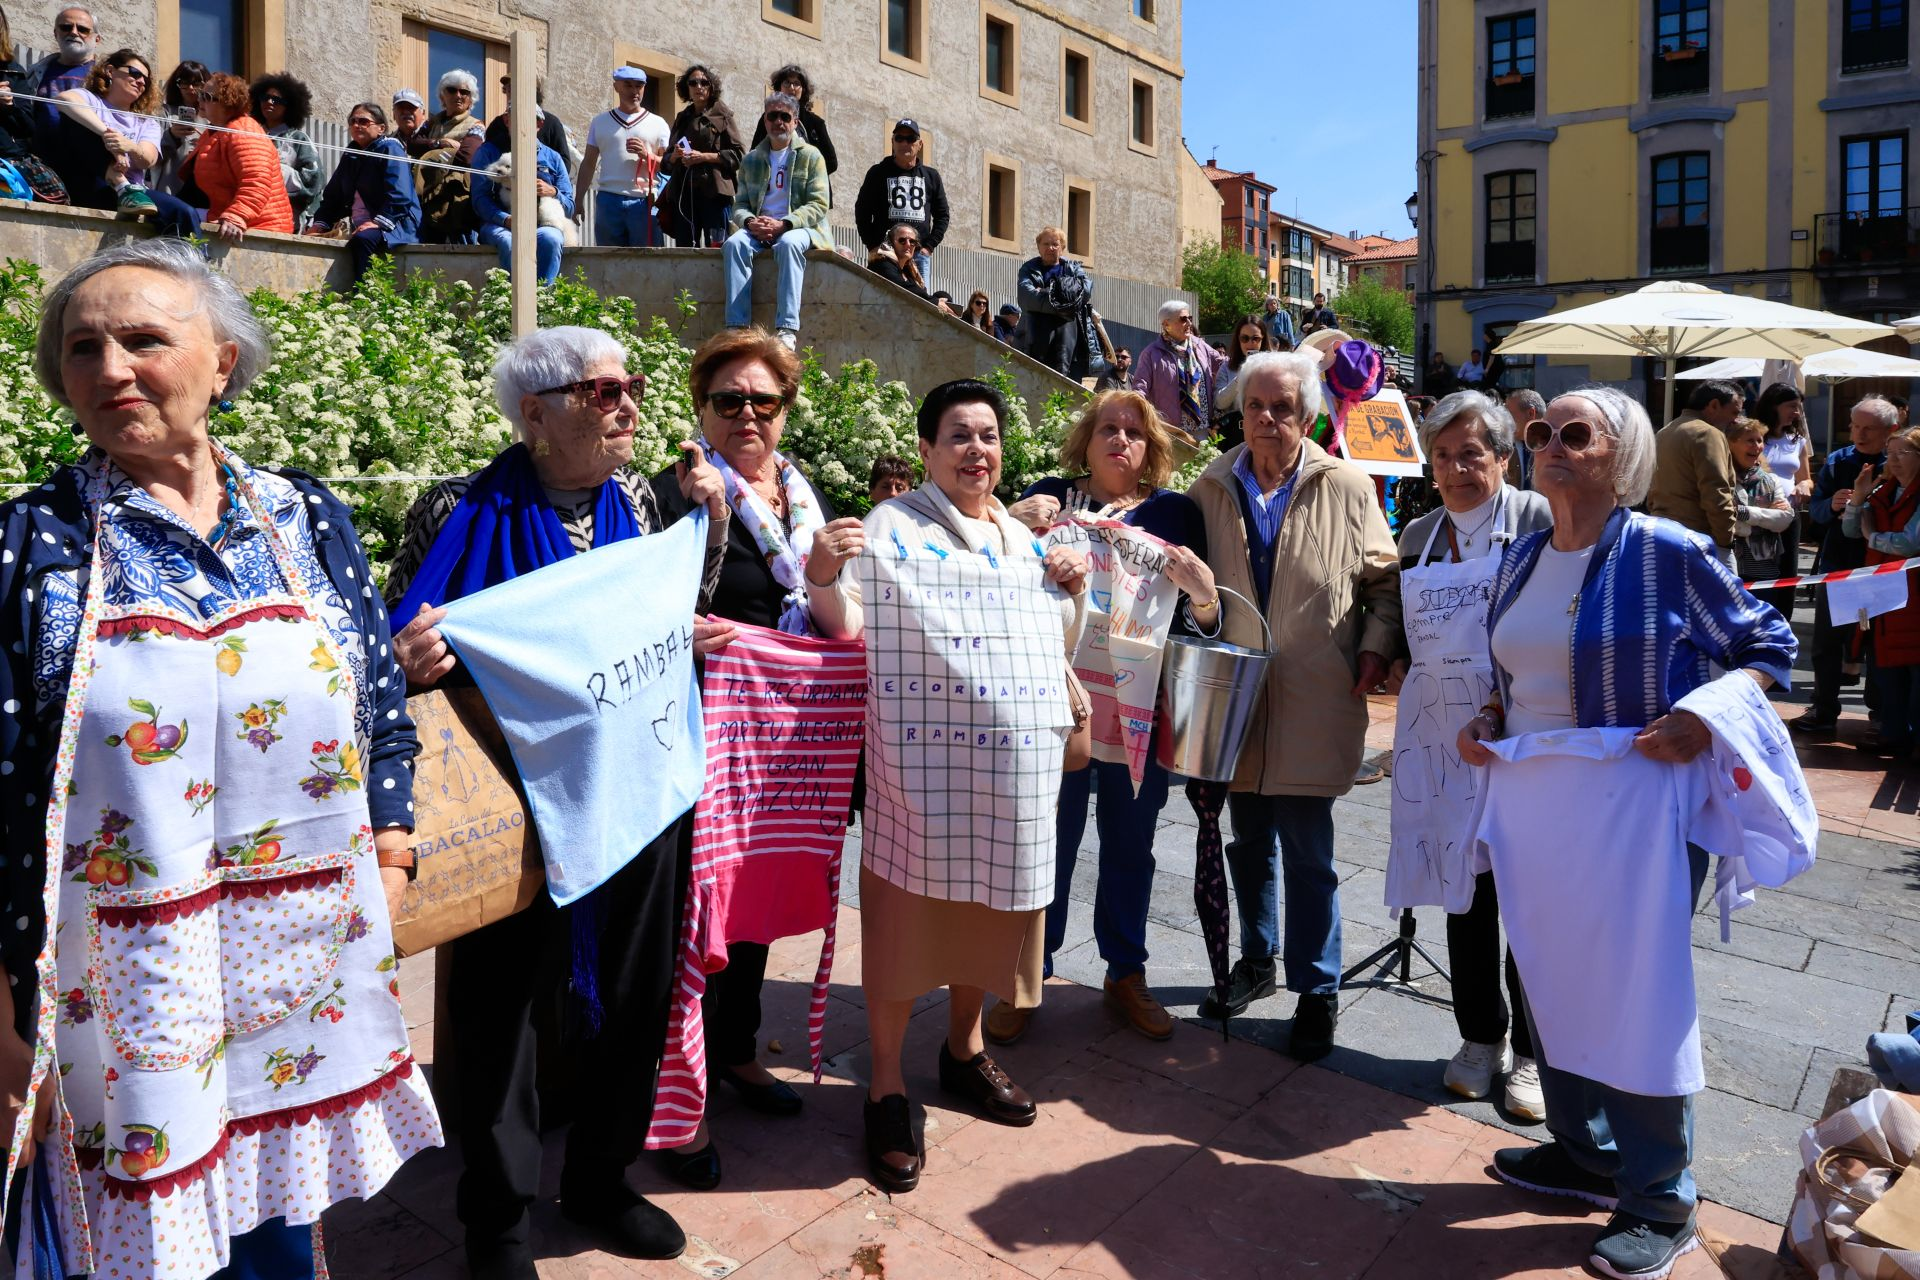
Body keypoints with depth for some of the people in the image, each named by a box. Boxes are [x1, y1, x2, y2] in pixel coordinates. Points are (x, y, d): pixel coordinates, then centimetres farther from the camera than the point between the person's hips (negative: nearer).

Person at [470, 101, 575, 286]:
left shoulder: (552, 157, 21)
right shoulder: (488, 152, 15)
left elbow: (569, 208, 18)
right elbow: (480, 199, 3)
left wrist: (553, 192, -5)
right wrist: (507, 220, -17)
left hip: (544, 224, 1)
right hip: (499, 225, -1)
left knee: (550, 239, -35)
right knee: (510, 243, -37)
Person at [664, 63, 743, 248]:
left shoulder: (722, 115, 4)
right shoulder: (682, 118, 19)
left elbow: (739, 154, -5)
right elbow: (667, 160, 23)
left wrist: (704, 157, -11)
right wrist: (675, 155, -1)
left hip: (715, 192, -5)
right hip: (685, 191, 5)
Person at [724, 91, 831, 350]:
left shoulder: (810, 156, 7)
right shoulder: (752, 159, 18)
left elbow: (818, 205, -4)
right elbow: (740, 204, 14)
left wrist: (782, 225, -19)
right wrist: (750, 222, -12)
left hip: (797, 229, -3)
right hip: (758, 229, 3)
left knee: (788, 243, -39)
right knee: (735, 243, -30)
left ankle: (787, 329, -46)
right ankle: (737, 326, -37)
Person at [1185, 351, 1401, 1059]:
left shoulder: (1347, 489, -2)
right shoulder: (1211, 489, 5)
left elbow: (1386, 578, 5)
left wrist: (1376, 646, -6)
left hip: (1311, 705, -3)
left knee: (1308, 852, -1)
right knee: (1248, 840, 16)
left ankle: (1318, 991, 14)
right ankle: (1256, 959, 35)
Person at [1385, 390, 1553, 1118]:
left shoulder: (1539, 521, -5)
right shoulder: (1418, 536, 12)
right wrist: (1398, 665, 4)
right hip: (1443, 732, 5)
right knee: (1464, 887, 12)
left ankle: (1532, 1052, 19)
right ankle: (1482, 1036, 28)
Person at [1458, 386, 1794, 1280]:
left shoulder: (1668, 553, -10)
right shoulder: (1521, 562, 8)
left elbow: (1769, 644, -2)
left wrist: (1705, 718, -18)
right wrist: (1488, 722, 3)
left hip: (1635, 802, -6)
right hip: (1529, 799, 6)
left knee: (1639, 992, 2)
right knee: (1551, 981, 15)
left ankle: (1659, 1201, 21)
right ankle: (1586, 1154, 35)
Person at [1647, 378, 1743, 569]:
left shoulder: (1664, 434, 17)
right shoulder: (1707, 433, -11)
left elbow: (1651, 493, 20)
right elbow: (1716, 495, -18)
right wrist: (1726, 540, -11)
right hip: (1701, 540, -9)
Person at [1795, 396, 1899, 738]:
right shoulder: (1837, 461, 4)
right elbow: (1814, 510, 4)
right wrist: (1832, 505, -17)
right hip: (1836, 565, 3)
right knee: (1826, 645, 8)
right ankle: (1823, 713, 18)